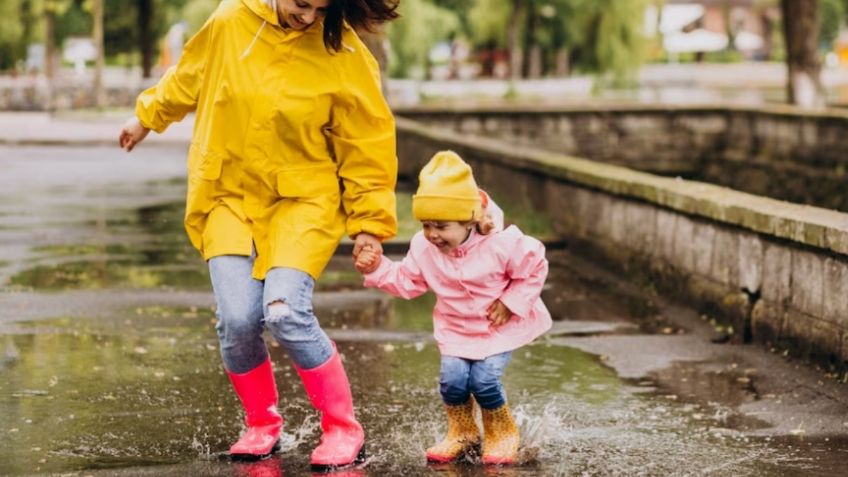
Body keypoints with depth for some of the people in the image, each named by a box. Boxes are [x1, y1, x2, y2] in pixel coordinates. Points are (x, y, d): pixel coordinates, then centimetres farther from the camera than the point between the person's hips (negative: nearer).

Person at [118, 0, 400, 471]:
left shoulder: (344, 56, -14)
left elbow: (368, 142, -6)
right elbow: (189, 74, 14)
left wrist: (370, 222, -5)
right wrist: (149, 116, 27)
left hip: (302, 201, -3)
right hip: (229, 196, 3)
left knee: (286, 313, -21)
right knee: (238, 320, -11)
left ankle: (343, 431, -2)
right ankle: (262, 426, 15)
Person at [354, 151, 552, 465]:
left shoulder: (502, 243, -22)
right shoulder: (423, 248, -10)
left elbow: (535, 269, -9)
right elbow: (407, 281, 3)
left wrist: (511, 303, -16)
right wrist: (377, 269, -14)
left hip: (501, 326, -4)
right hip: (456, 327, 4)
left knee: (484, 381, -18)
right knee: (452, 378, -16)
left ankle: (502, 434, 13)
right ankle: (462, 433, 15)